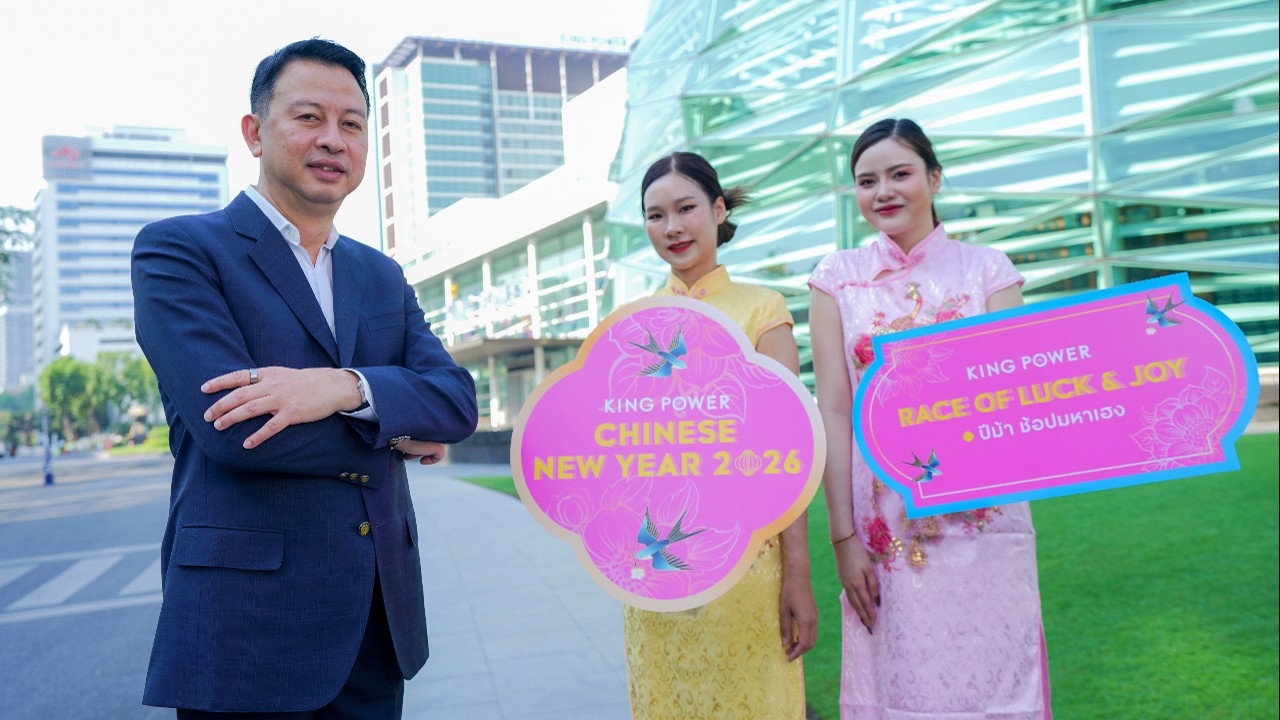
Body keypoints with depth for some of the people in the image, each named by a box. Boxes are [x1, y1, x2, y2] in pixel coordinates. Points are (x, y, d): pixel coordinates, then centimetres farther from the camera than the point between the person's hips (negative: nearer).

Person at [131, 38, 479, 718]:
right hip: (249, 619, -5)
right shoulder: (177, 250, -4)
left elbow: (457, 400, -1)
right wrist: (396, 430, -7)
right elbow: (228, 424, -18)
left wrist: (345, 388, -20)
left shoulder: (383, 277, 13)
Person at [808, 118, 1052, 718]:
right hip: (884, 527, 0)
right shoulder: (838, 278, 4)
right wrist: (843, 537, -6)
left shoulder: (988, 270, 5)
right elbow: (833, 411, -1)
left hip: (980, 521, 0)